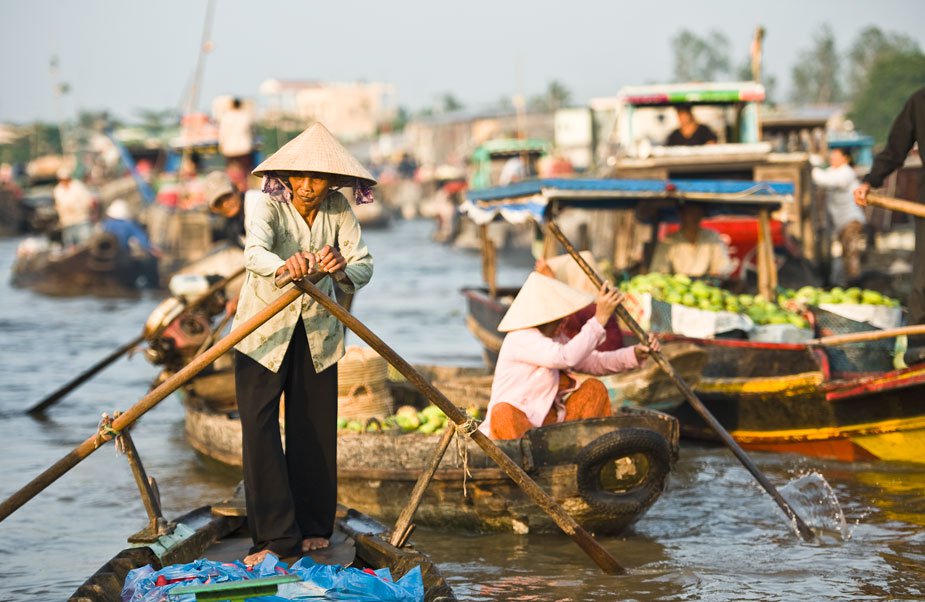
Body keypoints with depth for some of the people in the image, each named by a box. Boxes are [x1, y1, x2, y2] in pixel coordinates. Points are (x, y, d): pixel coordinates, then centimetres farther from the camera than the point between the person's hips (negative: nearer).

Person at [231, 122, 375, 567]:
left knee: (315, 429, 6)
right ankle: (277, 535, -10)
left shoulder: (338, 211, -8)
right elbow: (254, 253, -38)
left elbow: (364, 266, -18)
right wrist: (282, 266, -60)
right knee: (259, 425, -12)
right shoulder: (267, 206, -18)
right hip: (263, 327, -3)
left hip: (318, 331, 3)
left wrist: (342, 268, -41)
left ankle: (313, 527, 20)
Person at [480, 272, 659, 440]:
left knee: (594, 389, 2)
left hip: (546, 421, 9)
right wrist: (600, 318, -32)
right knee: (504, 413, -40)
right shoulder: (520, 339, -19)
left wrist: (635, 354, -5)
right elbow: (566, 357, -33)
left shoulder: (555, 338, 10)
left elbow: (596, 362, 12)